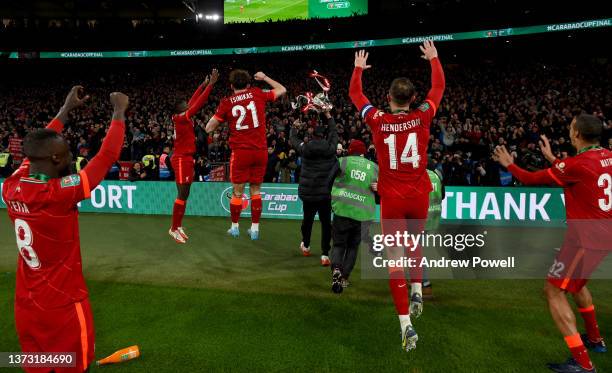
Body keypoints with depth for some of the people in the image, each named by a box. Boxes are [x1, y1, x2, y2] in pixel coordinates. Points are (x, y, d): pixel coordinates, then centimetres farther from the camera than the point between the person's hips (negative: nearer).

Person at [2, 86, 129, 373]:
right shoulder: (59, 195, -26)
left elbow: (37, 147, 10)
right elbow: (108, 156, -19)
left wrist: (66, 109, 18)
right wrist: (119, 111, -5)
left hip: (25, 306, 6)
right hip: (63, 307, -6)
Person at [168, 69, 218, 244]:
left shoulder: (183, 117, 10)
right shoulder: (181, 118, -13)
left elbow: (194, 101, 20)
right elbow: (198, 103, -19)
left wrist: (204, 84, 23)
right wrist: (211, 84, -16)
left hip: (186, 159, 10)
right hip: (181, 160, -10)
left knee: (185, 195, 11)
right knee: (182, 195, -7)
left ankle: (178, 226, 17)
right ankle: (174, 229, -1)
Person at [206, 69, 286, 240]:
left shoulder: (226, 102, 1)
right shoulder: (258, 94, 3)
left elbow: (209, 128, 4)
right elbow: (282, 90, 19)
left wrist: (223, 118, 21)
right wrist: (264, 77, 30)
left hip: (240, 152, -1)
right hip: (260, 151, 1)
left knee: (237, 192, 11)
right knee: (256, 190, 12)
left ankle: (235, 227, 25)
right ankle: (255, 229, 16)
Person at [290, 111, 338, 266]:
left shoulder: (305, 148, -1)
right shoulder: (330, 148, -2)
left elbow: (293, 139, 17)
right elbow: (334, 133, 15)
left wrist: (295, 125, 37)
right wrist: (328, 116, 28)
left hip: (308, 192, 2)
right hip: (325, 192, -2)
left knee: (307, 219, 20)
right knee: (326, 223, 4)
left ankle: (305, 246, 41)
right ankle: (325, 255, 1)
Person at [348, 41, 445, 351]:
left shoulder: (377, 121, -5)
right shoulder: (422, 117, -4)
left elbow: (354, 94, 13)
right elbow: (438, 87, 15)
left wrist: (358, 68, 30)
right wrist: (433, 58, 30)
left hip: (392, 198, -1)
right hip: (419, 196, 2)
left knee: (395, 257, 2)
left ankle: (406, 324, 0)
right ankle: (417, 291, 22)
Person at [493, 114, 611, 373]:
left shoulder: (577, 164, -20)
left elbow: (531, 179, -11)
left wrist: (508, 164, 6)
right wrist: (551, 157, 31)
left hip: (586, 239, -9)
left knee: (554, 291, -3)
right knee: (576, 282, 30)